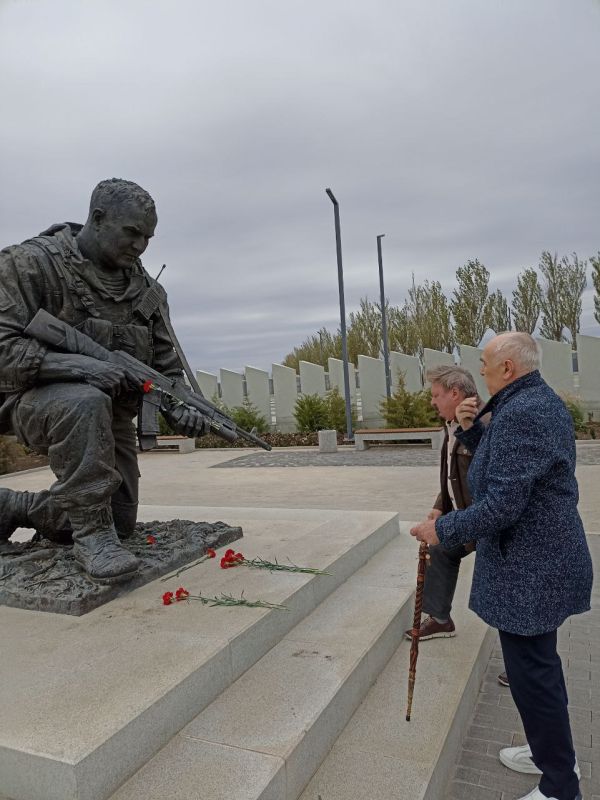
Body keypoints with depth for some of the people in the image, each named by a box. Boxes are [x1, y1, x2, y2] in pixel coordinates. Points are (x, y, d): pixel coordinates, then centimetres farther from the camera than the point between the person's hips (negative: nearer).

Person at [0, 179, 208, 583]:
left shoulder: (148, 291, 3)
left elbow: (166, 365, 4)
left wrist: (179, 408, -16)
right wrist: (81, 366, -35)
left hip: (111, 416, 6)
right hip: (37, 398, -6)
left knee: (121, 523, 7)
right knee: (85, 402, -41)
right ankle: (91, 534, -25)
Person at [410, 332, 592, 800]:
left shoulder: (521, 413, -24)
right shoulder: (542, 401, 9)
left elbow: (502, 504, -28)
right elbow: (503, 464, 15)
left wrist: (443, 529, -16)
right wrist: (471, 428, 0)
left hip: (529, 569, -11)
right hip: (546, 559, 11)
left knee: (532, 674, 5)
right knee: (539, 664, 25)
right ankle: (553, 753, 45)